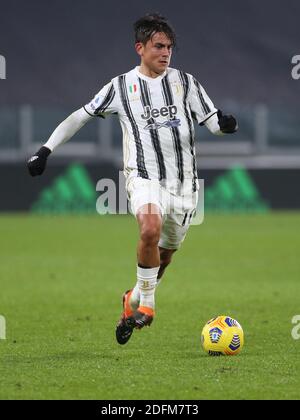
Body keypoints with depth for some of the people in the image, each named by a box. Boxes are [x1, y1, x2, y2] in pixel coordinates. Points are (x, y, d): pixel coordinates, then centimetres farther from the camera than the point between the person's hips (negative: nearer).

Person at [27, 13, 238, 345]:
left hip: (183, 181, 3)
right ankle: (147, 304, -15)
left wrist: (225, 124, -21)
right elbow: (80, 116, 10)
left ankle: (134, 300, 40)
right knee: (150, 229, -31)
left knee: (165, 252, 13)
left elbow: (212, 122, 4)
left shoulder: (185, 82, 5)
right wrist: (46, 150, 5)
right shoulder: (121, 87, 2)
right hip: (144, 177, -3)